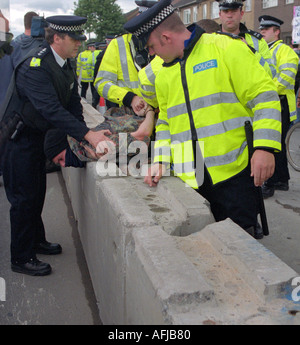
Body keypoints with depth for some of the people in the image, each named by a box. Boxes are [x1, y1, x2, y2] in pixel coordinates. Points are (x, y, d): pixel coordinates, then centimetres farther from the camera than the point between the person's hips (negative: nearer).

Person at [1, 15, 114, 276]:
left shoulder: (64, 65, 3)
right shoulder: (35, 67, -26)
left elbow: (73, 103, 4)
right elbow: (51, 109, -35)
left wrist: (83, 134, -9)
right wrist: (87, 134, -38)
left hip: (37, 135, 9)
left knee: (37, 191, 20)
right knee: (24, 197, -1)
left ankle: (36, 240, 38)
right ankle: (21, 259, 13)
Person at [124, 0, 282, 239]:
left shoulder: (226, 49, -4)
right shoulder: (164, 75, 15)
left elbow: (264, 96, -7)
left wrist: (264, 147, -16)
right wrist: (160, 160, 7)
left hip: (234, 172, -5)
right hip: (191, 180, 5)